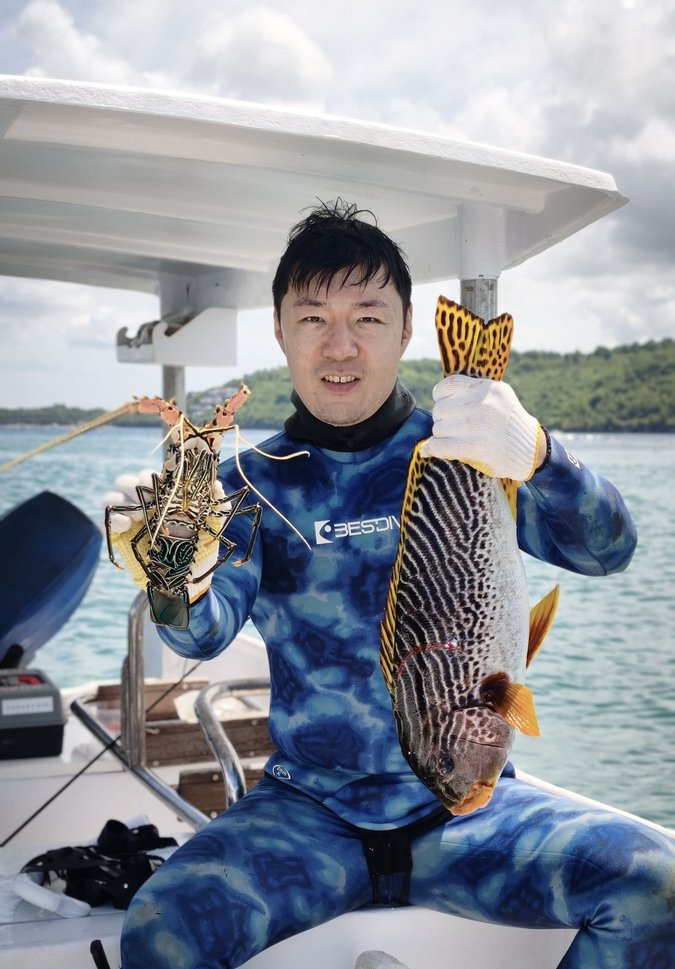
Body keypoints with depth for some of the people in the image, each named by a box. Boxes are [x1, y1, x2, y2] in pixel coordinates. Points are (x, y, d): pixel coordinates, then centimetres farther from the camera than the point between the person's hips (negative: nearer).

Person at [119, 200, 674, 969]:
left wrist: (534, 459, -37)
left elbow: (606, 552, -16)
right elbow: (206, 633, -12)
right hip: (308, 813, 0)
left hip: (467, 807, 0)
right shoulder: (256, 482, 3)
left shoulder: (466, 455, 0)